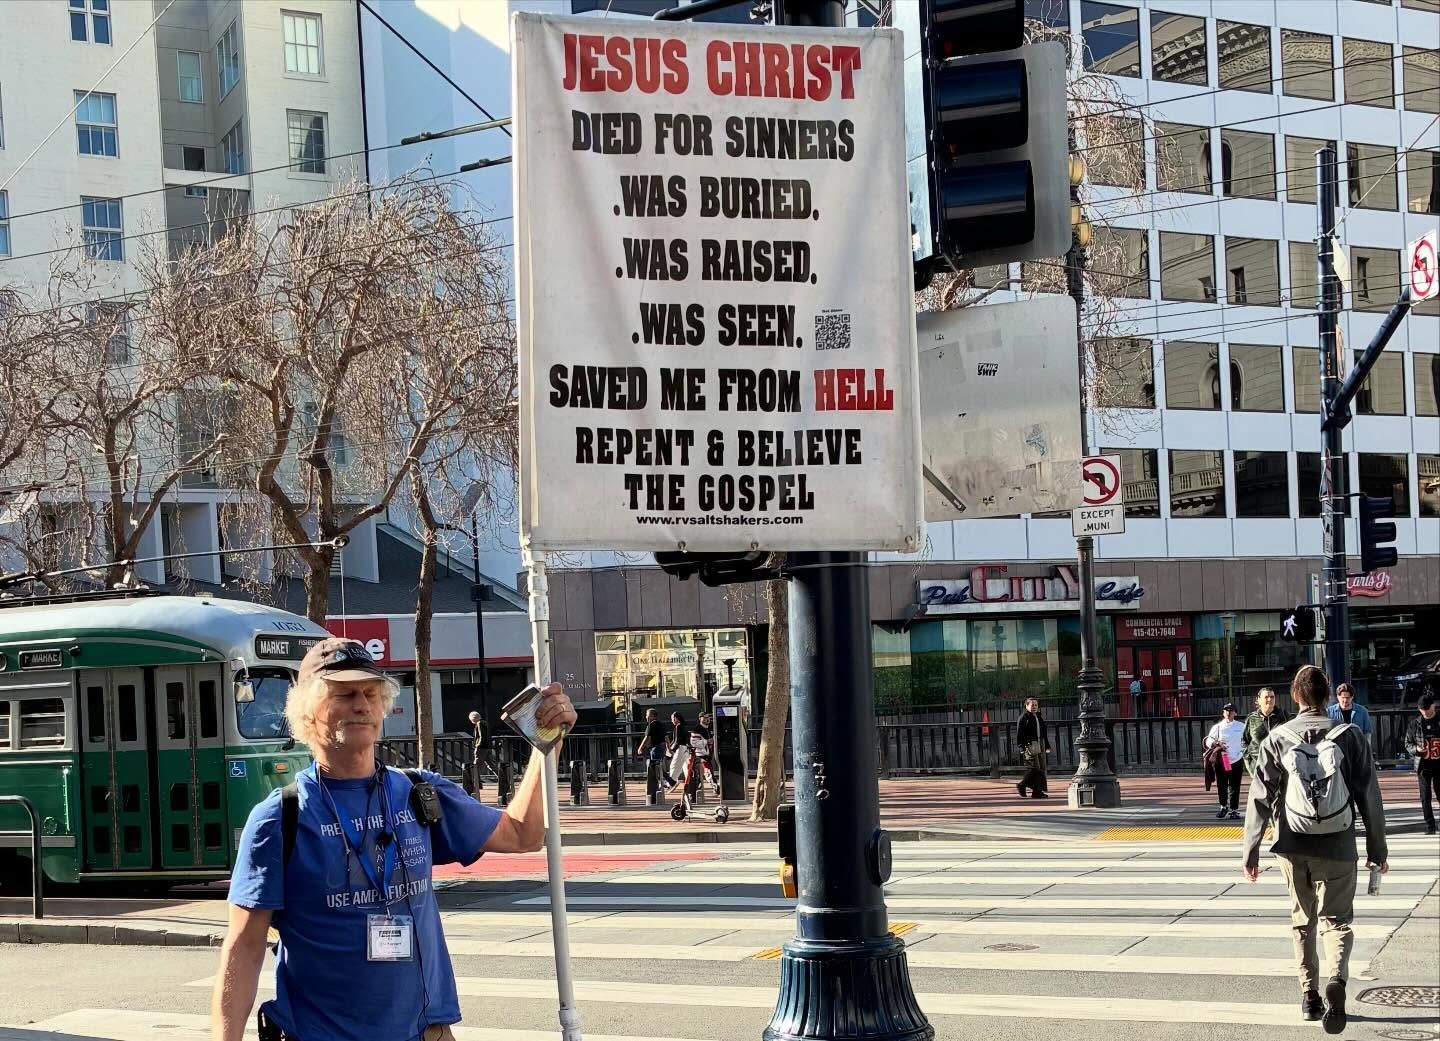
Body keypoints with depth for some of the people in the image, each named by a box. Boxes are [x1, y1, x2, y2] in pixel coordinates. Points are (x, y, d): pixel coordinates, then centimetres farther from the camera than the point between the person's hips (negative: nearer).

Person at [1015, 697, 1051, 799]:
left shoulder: (1039, 717, 21)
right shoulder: (1024, 717, -3)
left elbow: (1044, 733, 27)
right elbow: (1019, 733, -9)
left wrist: (1047, 746, 22)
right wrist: (1022, 747, -16)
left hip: (1040, 744, 8)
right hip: (1030, 744, -8)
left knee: (1041, 768, 3)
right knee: (1034, 767, -15)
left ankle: (1038, 791, 6)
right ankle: (1021, 785, 1)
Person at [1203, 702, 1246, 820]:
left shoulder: (1241, 726, 7)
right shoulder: (1217, 727, 5)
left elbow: (1246, 742, 13)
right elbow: (1208, 741, 3)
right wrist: (1215, 744, -18)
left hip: (1236, 761, 0)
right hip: (1221, 761, 0)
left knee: (1234, 788, 1)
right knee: (1221, 786, 5)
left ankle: (1234, 810, 9)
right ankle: (1223, 807, 23)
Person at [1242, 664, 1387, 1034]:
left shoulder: (1277, 740, -3)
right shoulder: (1350, 736, -3)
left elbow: (1260, 800, -4)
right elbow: (1370, 797, -1)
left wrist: (1249, 853, 1)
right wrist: (1377, 849, 8)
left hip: (1294, 848, 1)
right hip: (1337, 849, -1)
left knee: (1303, 921, 18)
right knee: (1337, 920, 4)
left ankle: (1310, 996, 21)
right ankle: (1336, 980, -23)